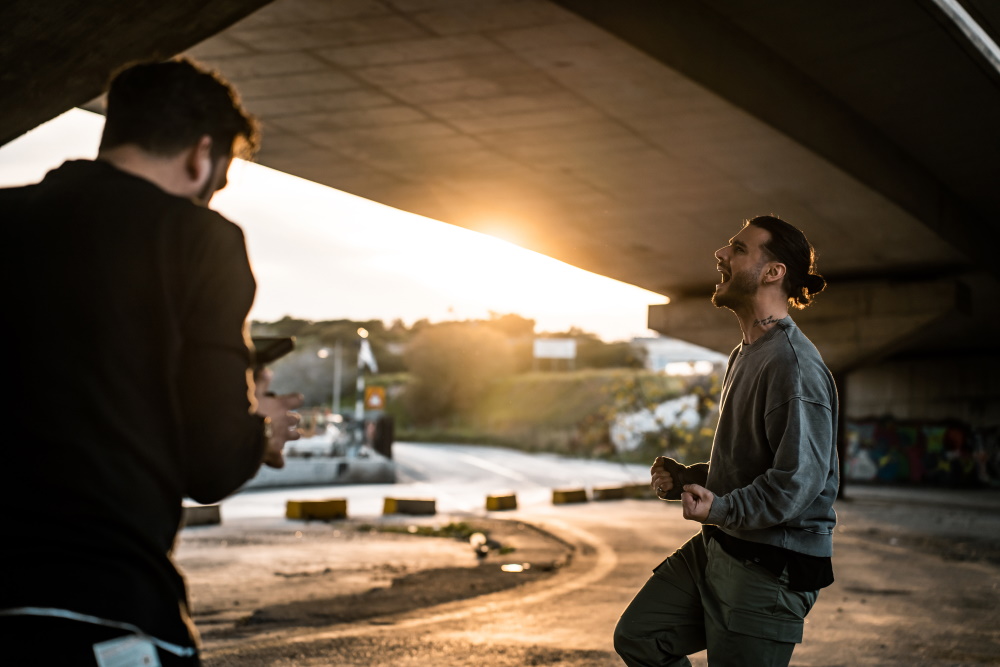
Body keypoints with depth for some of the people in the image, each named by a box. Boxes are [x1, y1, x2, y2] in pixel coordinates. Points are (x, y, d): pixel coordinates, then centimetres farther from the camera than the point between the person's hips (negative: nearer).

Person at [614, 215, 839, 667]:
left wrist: (722, 508, -26)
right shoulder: (745, 356, 15)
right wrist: (685, 479, 9)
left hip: (772, 568, -10)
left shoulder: (793, 363, -19)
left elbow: (800, 479, -26)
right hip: (717, 548, 10)